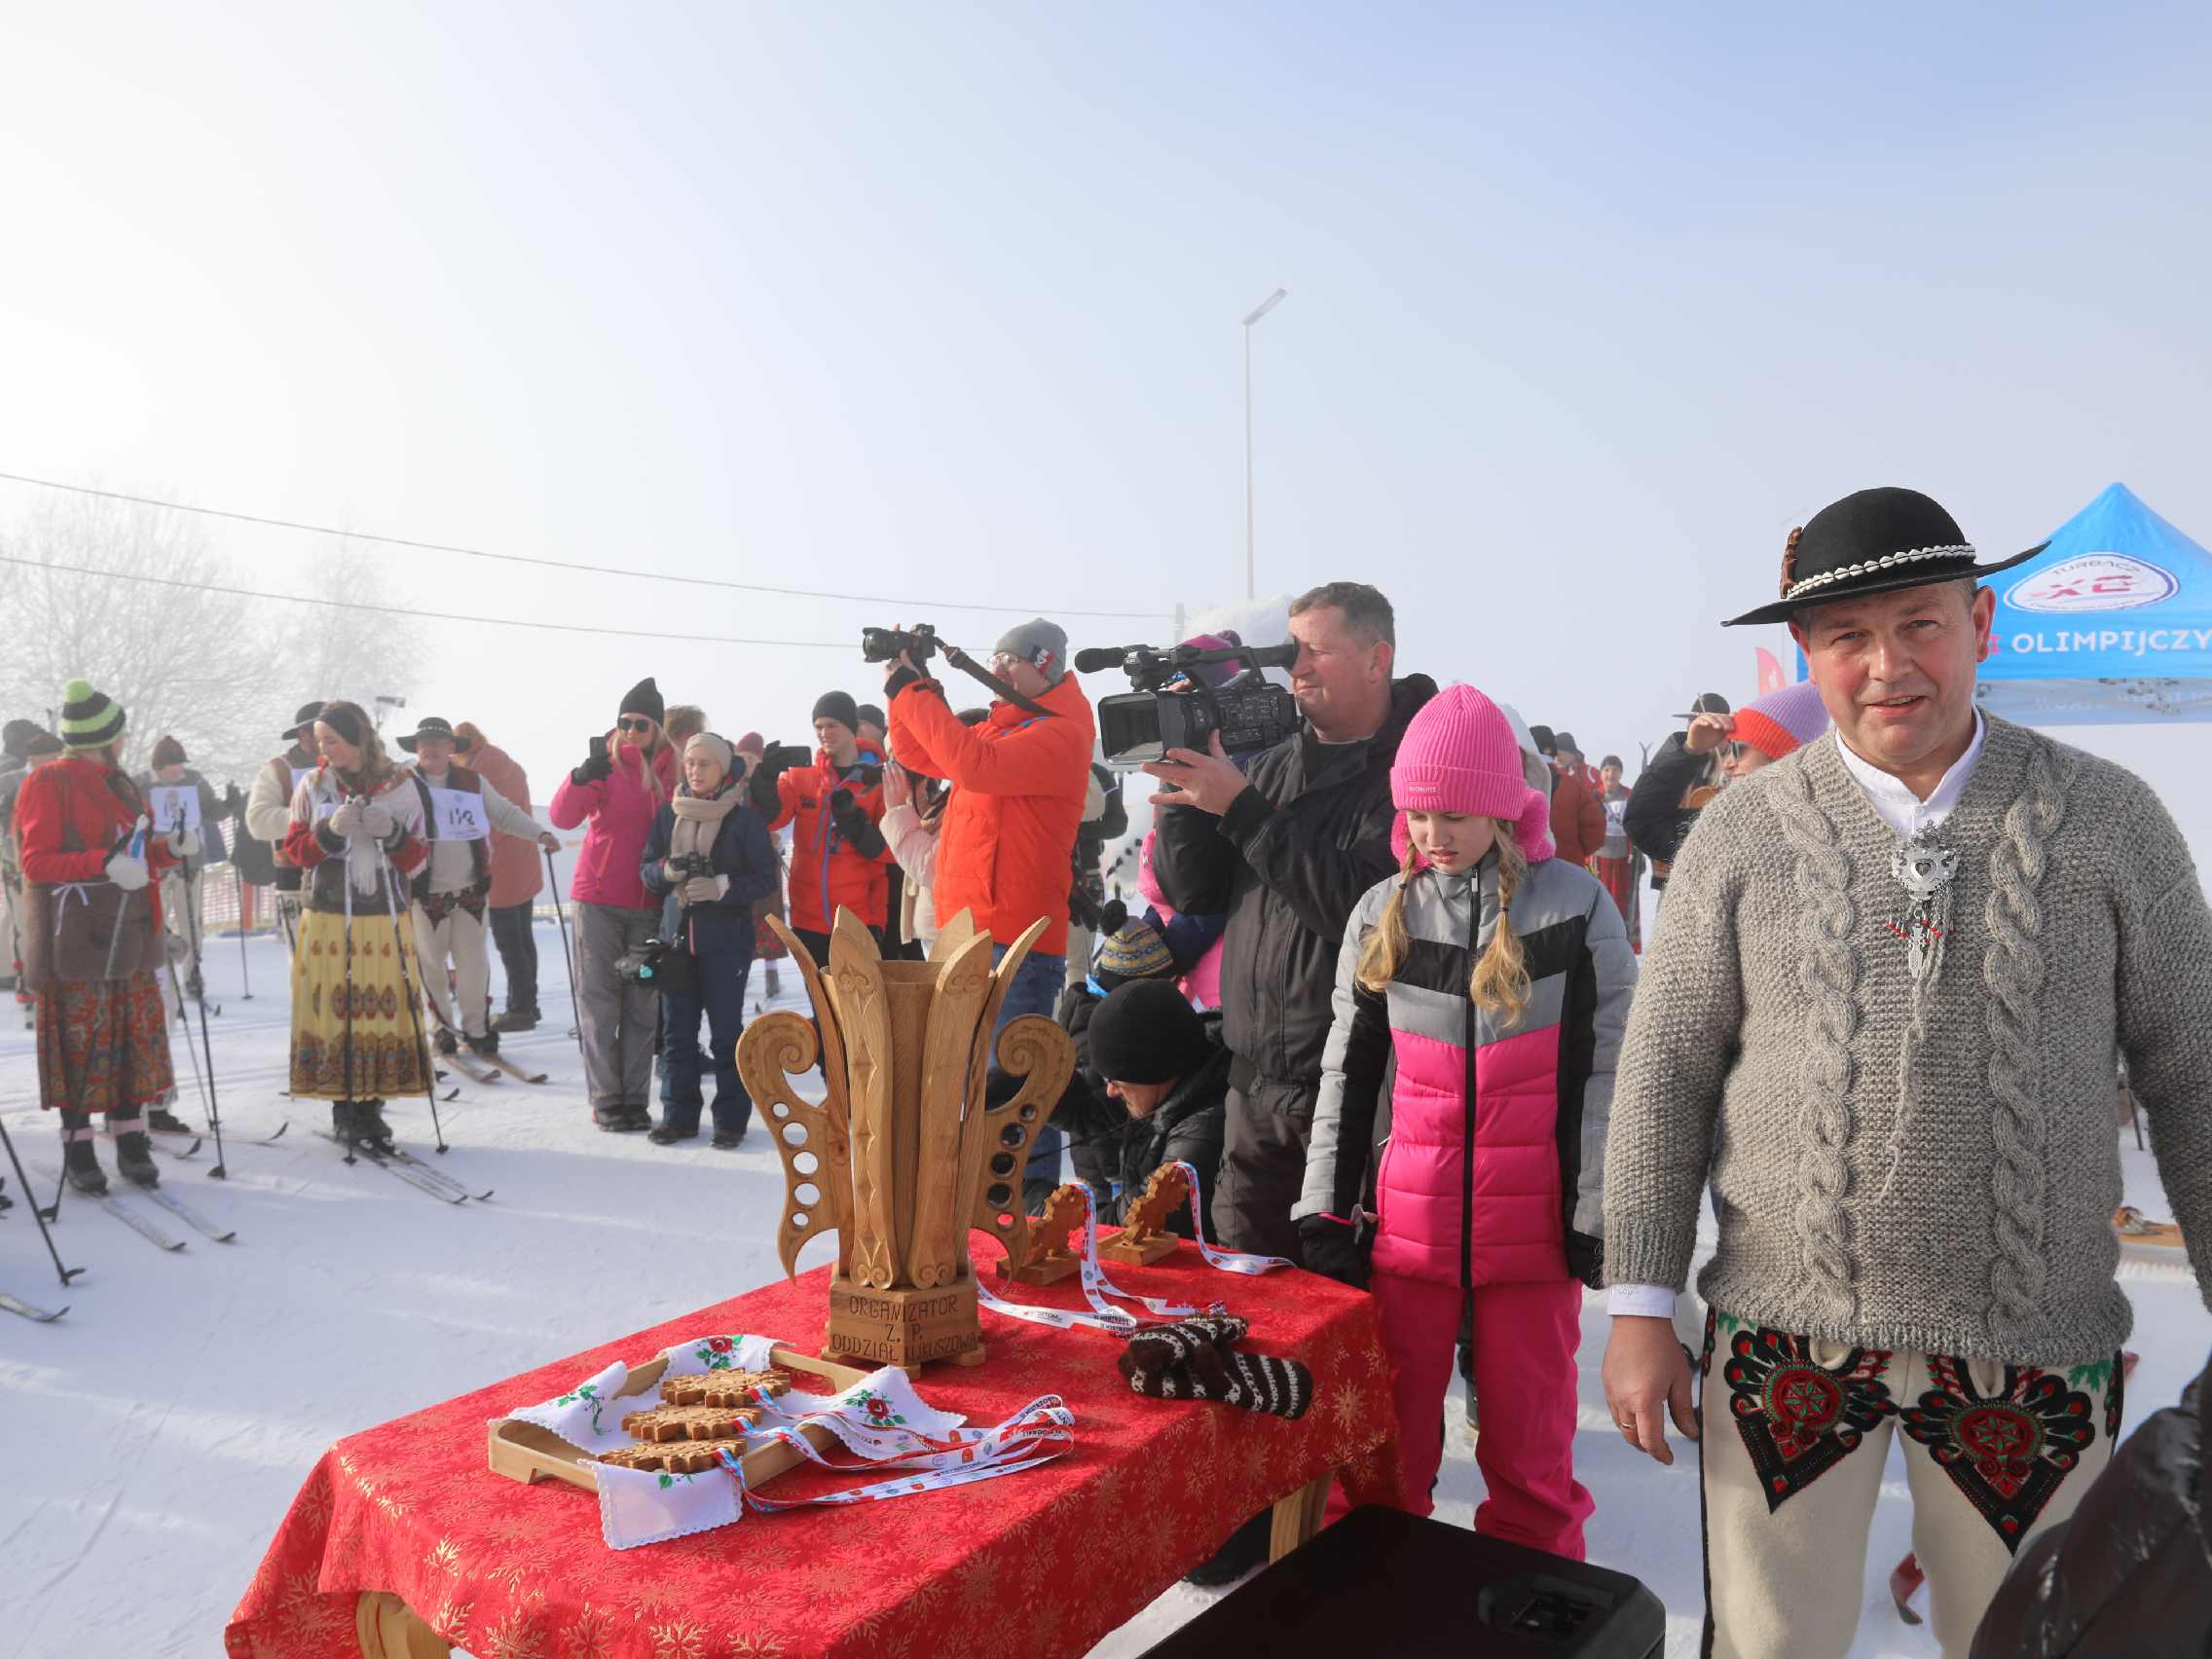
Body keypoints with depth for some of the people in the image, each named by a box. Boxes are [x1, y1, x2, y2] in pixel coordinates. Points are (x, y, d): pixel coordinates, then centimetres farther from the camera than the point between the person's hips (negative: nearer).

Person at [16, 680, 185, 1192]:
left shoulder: (119, 783, 17)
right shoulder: (48, 783, -6)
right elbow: (35, 863, -11)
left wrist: (172, 848, 1)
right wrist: (102, 863, -24)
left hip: (128, 933, 7)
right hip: (74, 935, -7)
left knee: (133, 1035, 6)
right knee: (79, 1039, -2)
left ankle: (131, 1141, 13)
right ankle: (78, 1146, 8)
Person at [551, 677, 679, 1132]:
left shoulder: (671, 770, 4)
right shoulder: (606, 763, -2)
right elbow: (562, 817, -13)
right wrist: (583, 777, -30)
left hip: (648, 902, 2)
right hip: (598, 898, -2)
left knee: (642, 1004, 5)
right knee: (600, 1000, 1)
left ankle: (635, 1099, 12)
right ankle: (606, 1100, 7)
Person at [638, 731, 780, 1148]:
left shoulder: (746, 818, -3)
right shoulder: (667, 815, 9)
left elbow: (766, 878, -4)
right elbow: (646, 868, 12)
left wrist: (722, 887, -19)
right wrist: (666, 871, -11)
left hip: (726, 939, -4)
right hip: (676, 934, 4)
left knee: (726, 1031, 2)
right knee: (677, 1031, 8)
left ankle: (730, 1118, 11)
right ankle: (679, 1115, 19)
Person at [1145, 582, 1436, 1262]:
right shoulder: (1277, 764, 13)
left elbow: (1357, 906, -22)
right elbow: (1191, 892, 11)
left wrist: (1241, 809, -19)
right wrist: (1185, 779, -3)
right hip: (1255, 1084, 6)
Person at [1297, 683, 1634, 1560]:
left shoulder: (1575, 904, -4)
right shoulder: (1383, 913, 4)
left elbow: (1610, 1070, -2)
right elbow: (1346, 1073, 8)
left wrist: (1596, 1215, -5)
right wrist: (1326, 1210, 5)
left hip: (1532, 1220, -2)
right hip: (1410, 1218, 2)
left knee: (1528, 1448, 8)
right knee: (1387, 1439, 9)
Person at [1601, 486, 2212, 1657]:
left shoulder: (2108, 820, -2)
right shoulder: (1741, 833, -4)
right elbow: (1664, 1075, -2)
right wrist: (1638, 1310, -4)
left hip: (2037, 1349, 1)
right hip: (1783, 1337, 0)